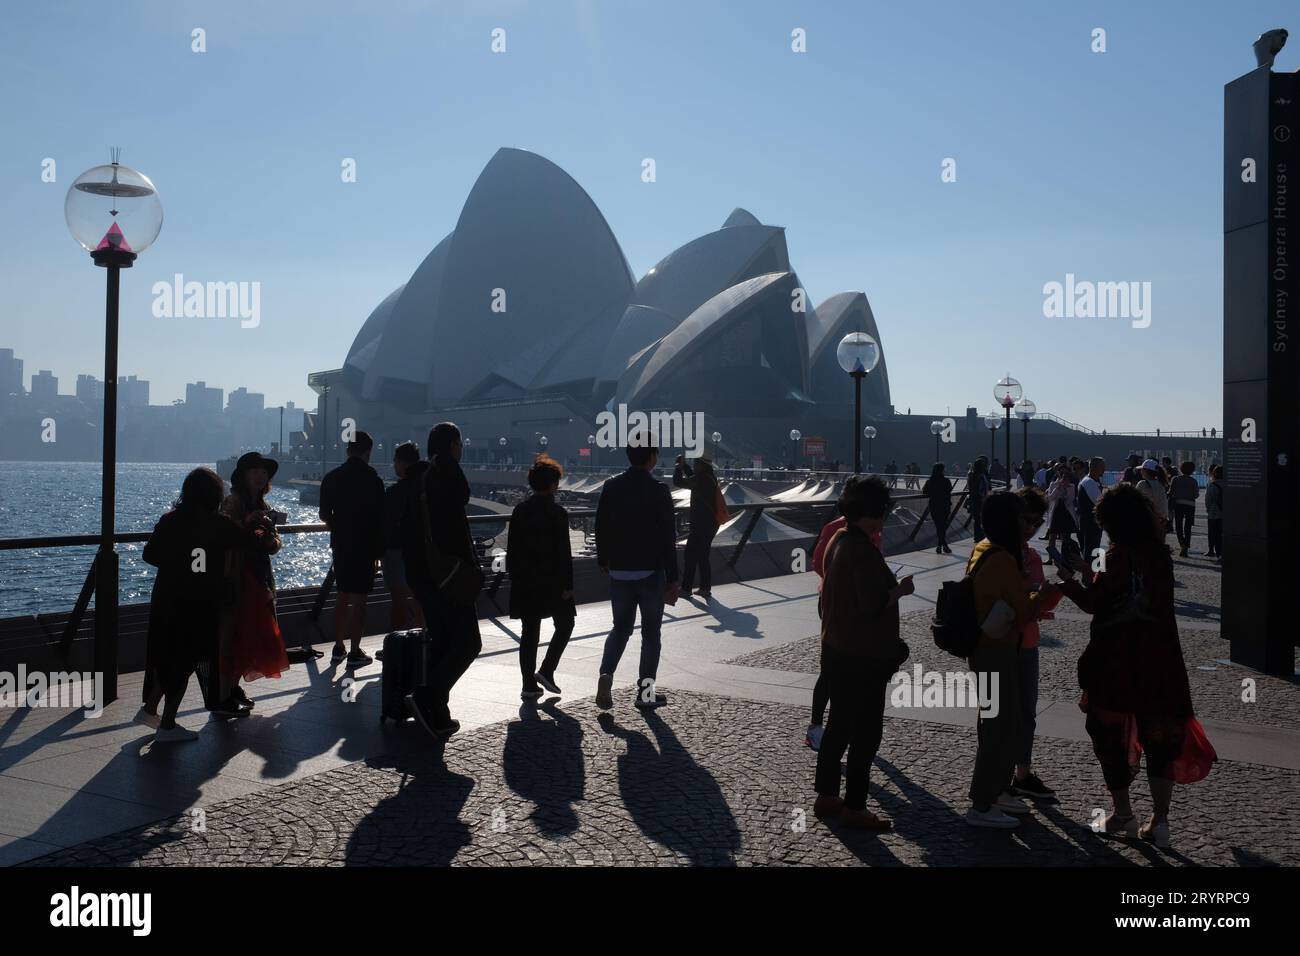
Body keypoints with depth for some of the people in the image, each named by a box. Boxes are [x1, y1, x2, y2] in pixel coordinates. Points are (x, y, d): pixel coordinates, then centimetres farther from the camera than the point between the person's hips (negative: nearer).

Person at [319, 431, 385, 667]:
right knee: (359, 600, 0)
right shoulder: (372, 478, -11)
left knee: (342, 597, 16)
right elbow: (379, 517, -10)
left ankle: (339, 648, 20)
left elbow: (324, 514, 8)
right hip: (364, 547, -5)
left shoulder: (332, 478, 3)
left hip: (340, 545, 5)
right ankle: (355, 652, 3)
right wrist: (379, 549, 0)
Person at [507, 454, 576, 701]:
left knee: (529, 632, 9)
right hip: (552, 581, -5)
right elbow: (563, 553, -13)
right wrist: (567, 584, -7)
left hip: (524, 582, 5)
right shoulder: (558, 513, -12)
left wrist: (515, 576, 15)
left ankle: (529, 685, 11)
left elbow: (511, 548, 7)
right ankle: (546, 671, 3)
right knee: (564, 625, 14)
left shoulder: (519, 510, 3)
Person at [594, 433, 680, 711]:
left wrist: (603, 561, 21)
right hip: (651, 572, -3)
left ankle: (606, 674, -5)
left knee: (620, 628, 18)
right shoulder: (659, 490, -13)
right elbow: (667, 539, -12)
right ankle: (646, 693, 15)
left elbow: (601, 528, 6)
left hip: (618, 572, 4)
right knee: (651, 632, 10)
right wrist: (672, 579, -7)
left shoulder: (611, 487, -1)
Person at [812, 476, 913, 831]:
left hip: (835, 649, 10)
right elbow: (874, 604, -25)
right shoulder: (862, 550, -22)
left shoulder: (838, 540, 8)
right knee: (866, 733, 3)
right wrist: (901, 589, -10)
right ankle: (854, 808, 12)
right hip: (863, 656, -9)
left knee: (840, 723, 19)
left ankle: (826, 796, 28)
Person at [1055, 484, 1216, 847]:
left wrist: (1069, 582, 2)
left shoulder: (1118, 555, -15)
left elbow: (1094, 604, -14)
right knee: (1160, 734, 13)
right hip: (1158, 658, 5)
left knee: (1111, 733, 10)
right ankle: (1159, 821, 13)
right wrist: (1093, 573, 21)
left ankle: (1123, 815, 19)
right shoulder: (1159, 552, 3)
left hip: (1116, 658, -5)